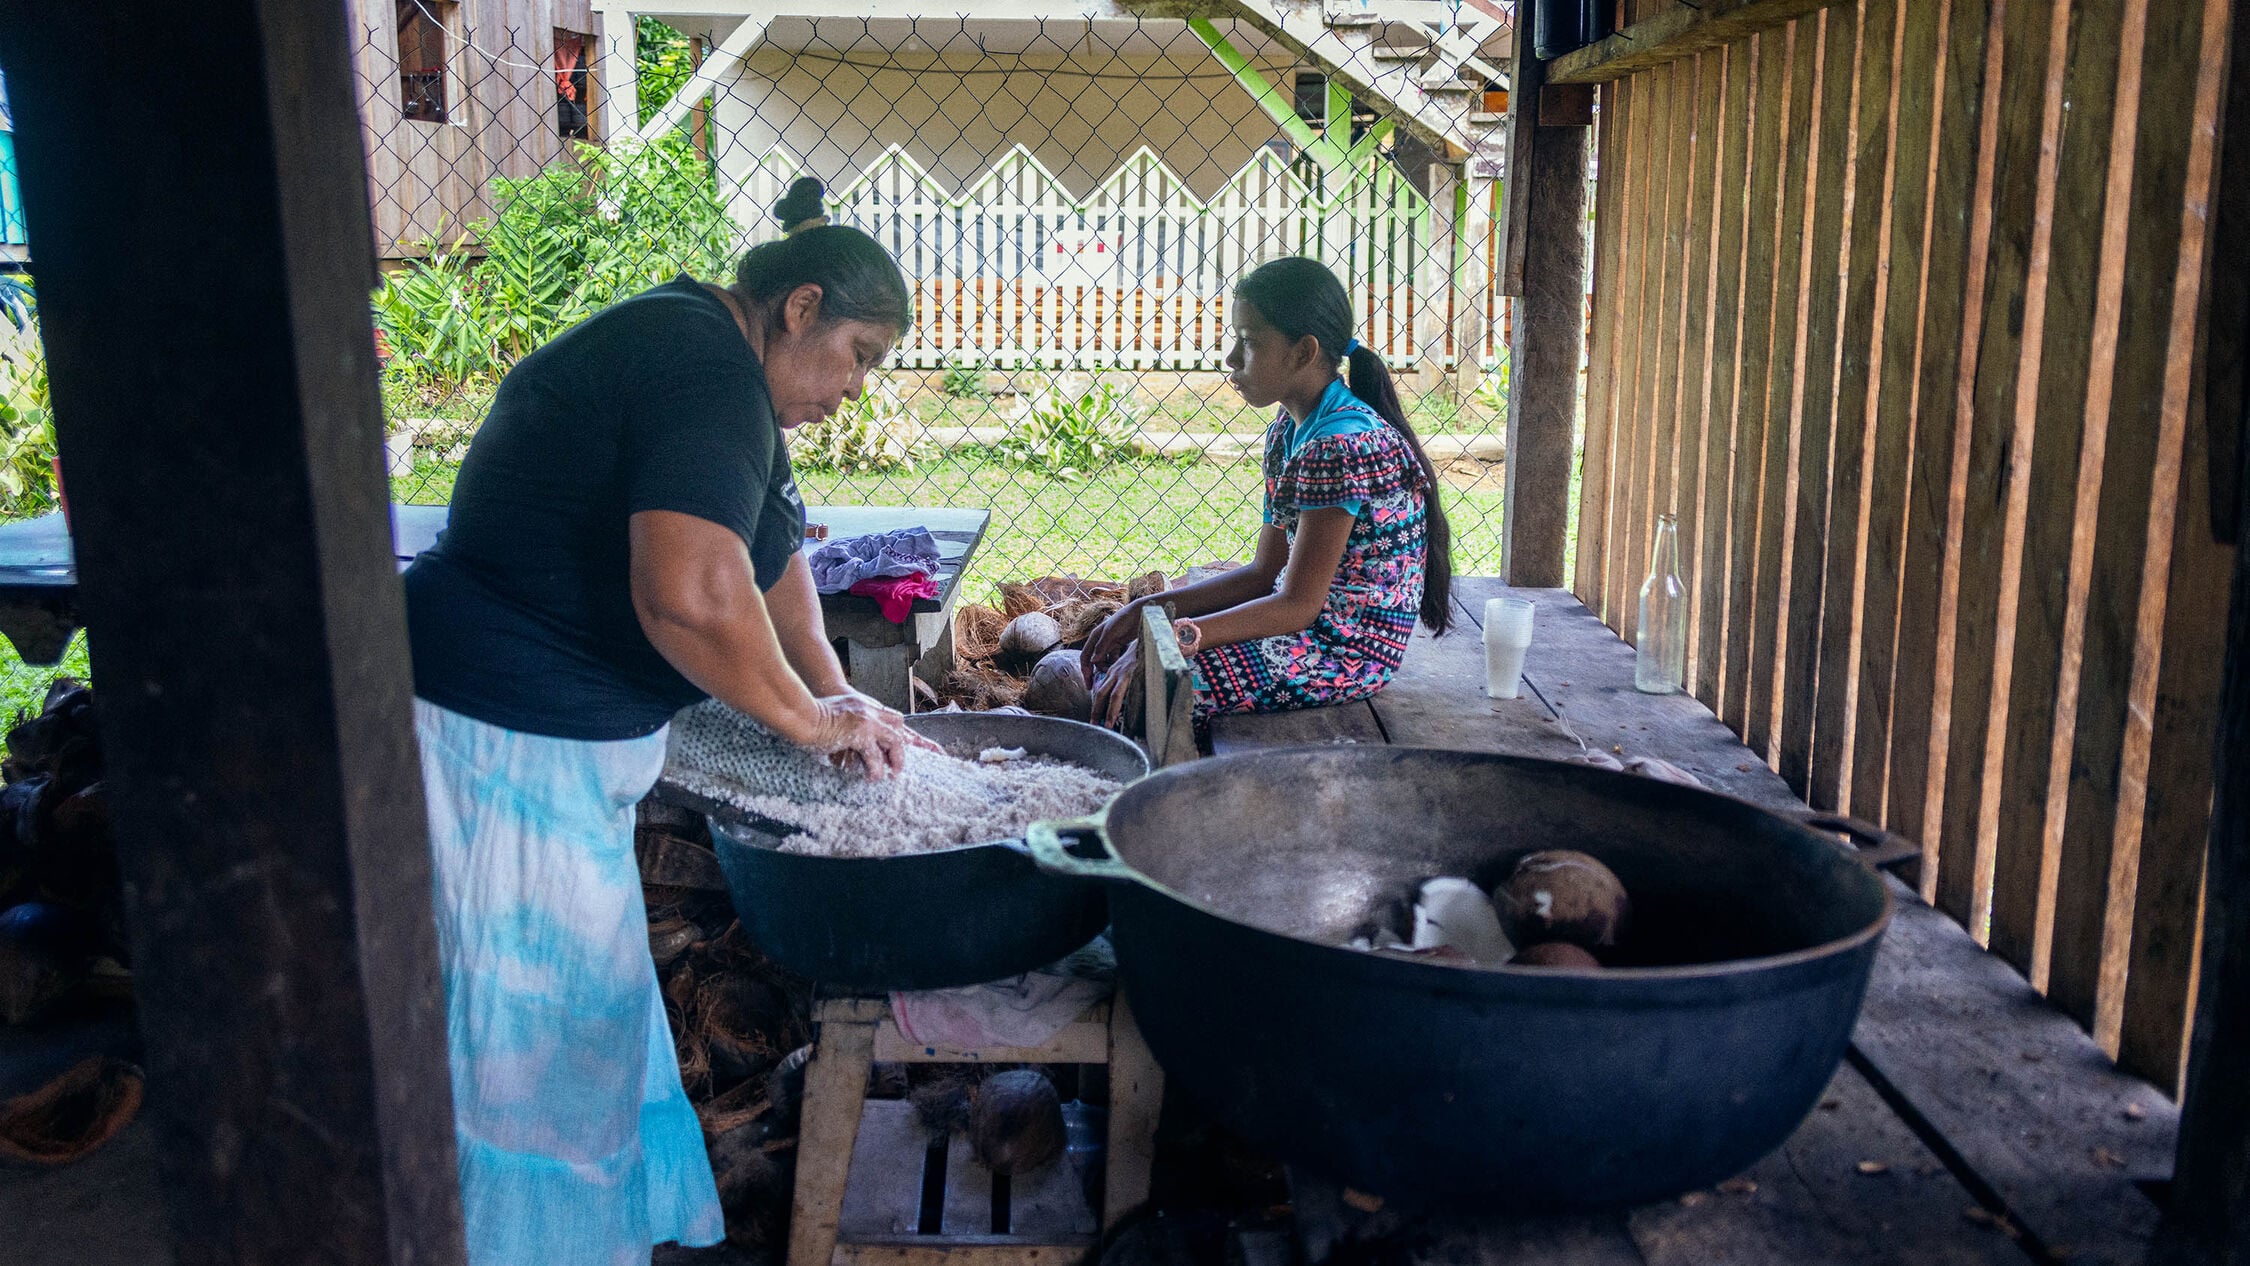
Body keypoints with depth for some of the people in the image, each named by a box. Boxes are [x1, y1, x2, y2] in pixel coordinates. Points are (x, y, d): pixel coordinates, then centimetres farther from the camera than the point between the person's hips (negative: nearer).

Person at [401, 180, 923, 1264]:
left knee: (594, 1009, 22)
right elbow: (691, 597, -35)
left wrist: (835, 699, 10)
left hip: (567, 733, 11)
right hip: (506, 745, -11)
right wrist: (805, 718, -18)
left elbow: (766, 546, 21)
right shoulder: (706, 367, -22)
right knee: (539, 1028, 3)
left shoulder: (719, 366, 13)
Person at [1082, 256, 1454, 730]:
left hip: (1349, 652, -9)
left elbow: (1296, 605, -22)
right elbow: (1264, 574, 9)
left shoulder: (1342, 445, -22)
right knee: (1116, 655, 7)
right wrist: (1143, 610, 1)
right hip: (1311, 626, 9)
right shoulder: (1289, 432, 8)